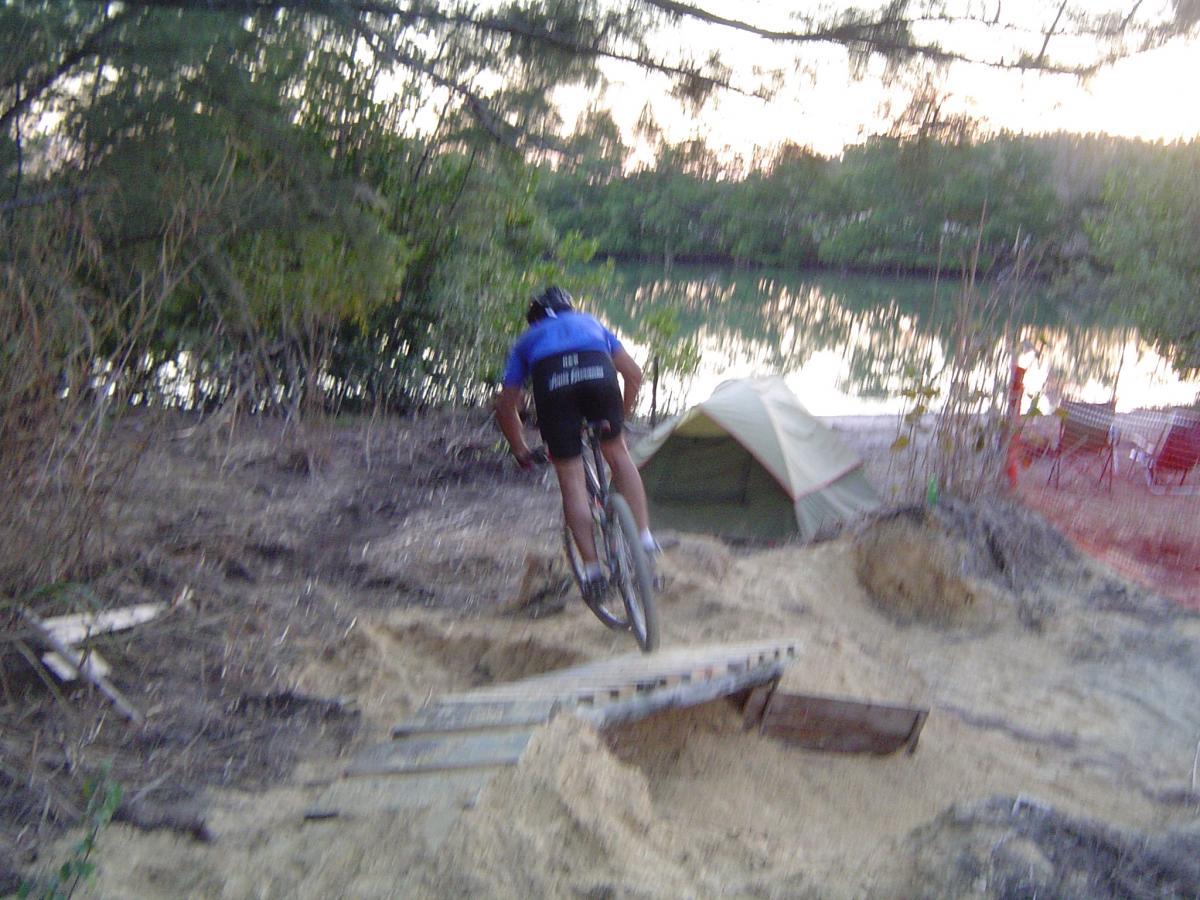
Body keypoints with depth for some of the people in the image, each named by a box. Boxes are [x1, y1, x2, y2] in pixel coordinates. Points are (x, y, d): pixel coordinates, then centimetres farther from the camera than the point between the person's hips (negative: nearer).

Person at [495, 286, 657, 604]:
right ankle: (644, 537, 14)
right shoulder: (590, 323, 40)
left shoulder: (527, 340, 38)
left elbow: (505, 406, 32)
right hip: (598, 373, 1)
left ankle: (593, 570, 4)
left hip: (551, 383, -1)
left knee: (571, 481, 6)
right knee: (617, 453, 21)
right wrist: (621, 417, 48)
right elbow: (633, 374, 36)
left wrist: (521, 451, 43)